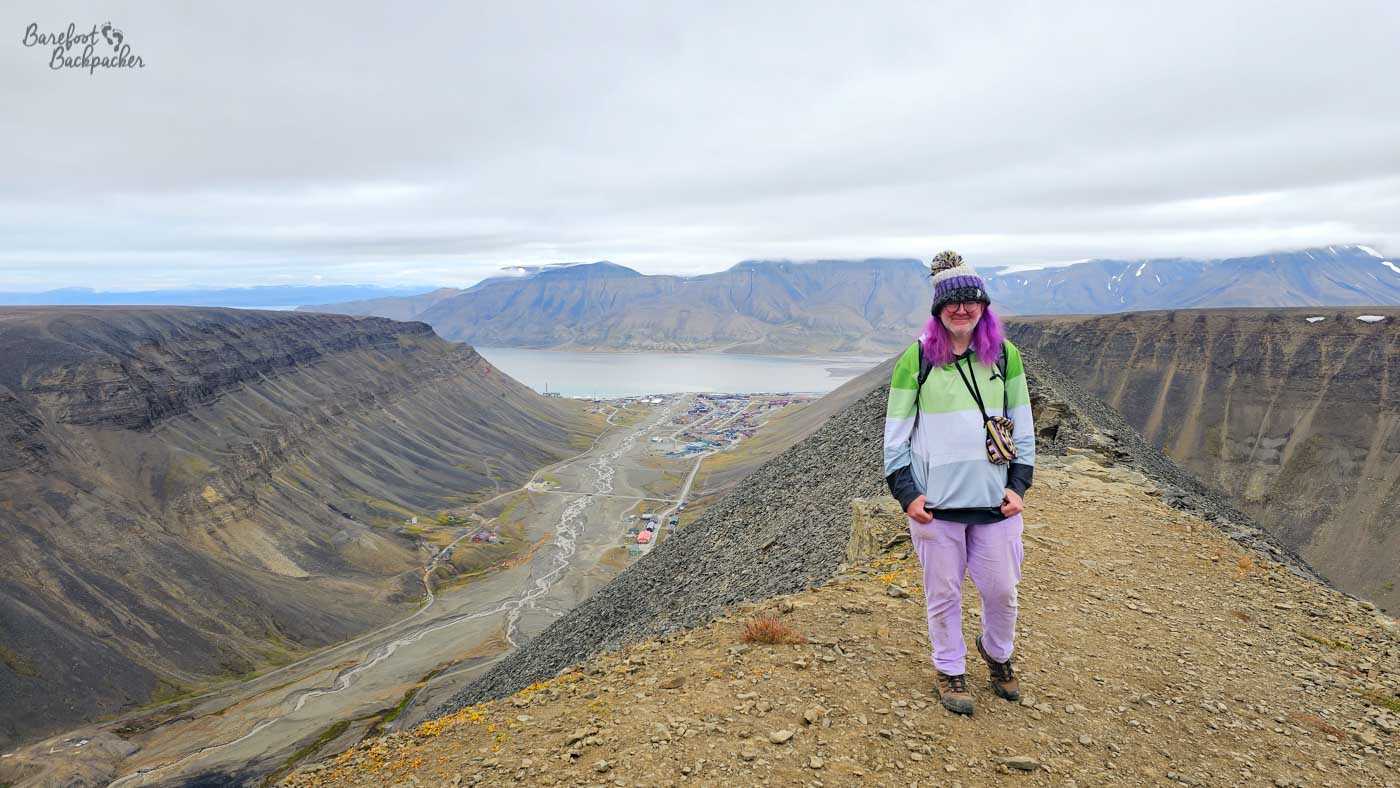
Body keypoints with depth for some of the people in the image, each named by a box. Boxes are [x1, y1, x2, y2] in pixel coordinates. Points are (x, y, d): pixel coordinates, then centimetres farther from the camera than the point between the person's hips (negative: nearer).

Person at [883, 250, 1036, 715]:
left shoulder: (1005, 354, 3)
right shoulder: (916, 359, -6)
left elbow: (1023, 427, 10)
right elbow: (895, 434, -2)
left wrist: (1018, 486, 2)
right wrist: (906, 493, -8)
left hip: (995, 501, 3)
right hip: (935, 503, -2)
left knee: (1002, 590, 13)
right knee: (943, 594, 10)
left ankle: (997, 654, 42)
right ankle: (950, 671, 32)